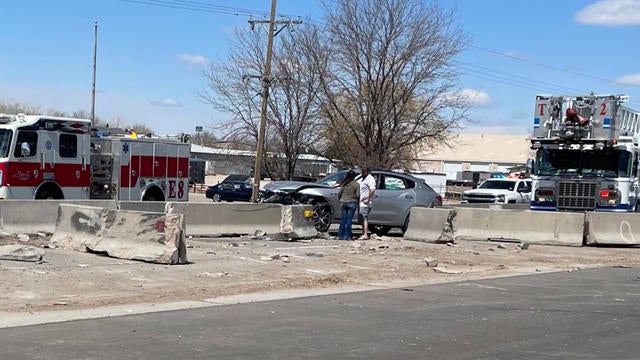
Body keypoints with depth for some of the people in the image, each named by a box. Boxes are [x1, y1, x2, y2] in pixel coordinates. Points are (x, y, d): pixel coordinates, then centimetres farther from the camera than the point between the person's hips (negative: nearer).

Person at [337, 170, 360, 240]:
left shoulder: (343, 184, 2)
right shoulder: (356, 184, -6)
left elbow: (339, 193, 3)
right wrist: (357, 201, 10)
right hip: (351, 203, -3)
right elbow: (358, 195, -7)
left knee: (342, 220, 8)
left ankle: (340, 235, 10)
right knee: (349, 220, 0)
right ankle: (347, 235, 0)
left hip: (343, 202, 3)